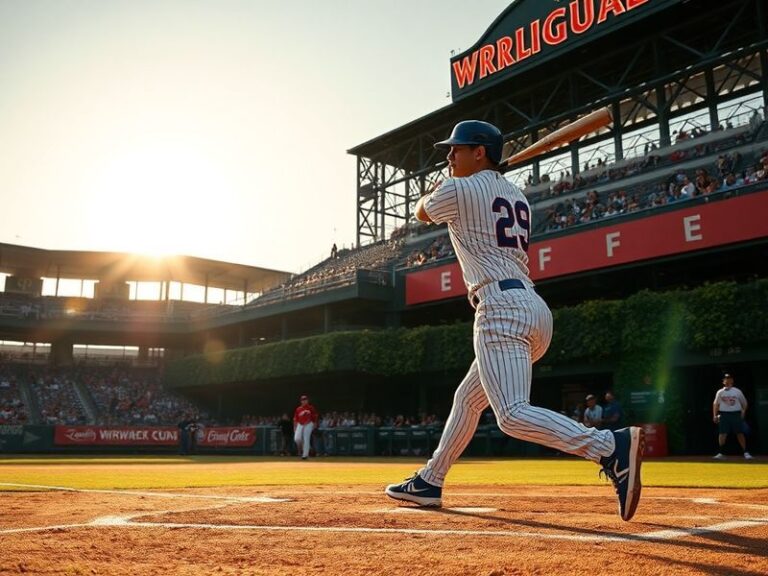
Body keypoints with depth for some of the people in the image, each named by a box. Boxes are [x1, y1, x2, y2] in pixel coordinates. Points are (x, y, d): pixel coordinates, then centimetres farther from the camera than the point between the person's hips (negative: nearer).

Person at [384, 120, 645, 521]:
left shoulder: (458, 190, 1)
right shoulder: (516, 196, 22)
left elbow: (422, 212, 21)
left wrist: (431, 191, 41)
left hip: (501, 307, -9)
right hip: (534, 307, 10)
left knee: (512, 415, -20)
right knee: (467, 398, 19)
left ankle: (612, 446, -33)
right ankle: (429, 482, 29)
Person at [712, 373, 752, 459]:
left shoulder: (737, 391, 6)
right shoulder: (720, 392, 7)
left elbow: (744, 403, 11)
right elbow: (715, 404, 10)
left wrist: (743, 411, -4)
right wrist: (715, 415, 3)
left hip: (736, 414, 0)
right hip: (724, 415, 0)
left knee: (740, 434, -1)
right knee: (722, 434, -3)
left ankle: (745, 452, 7)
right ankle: (721, 453, 3)